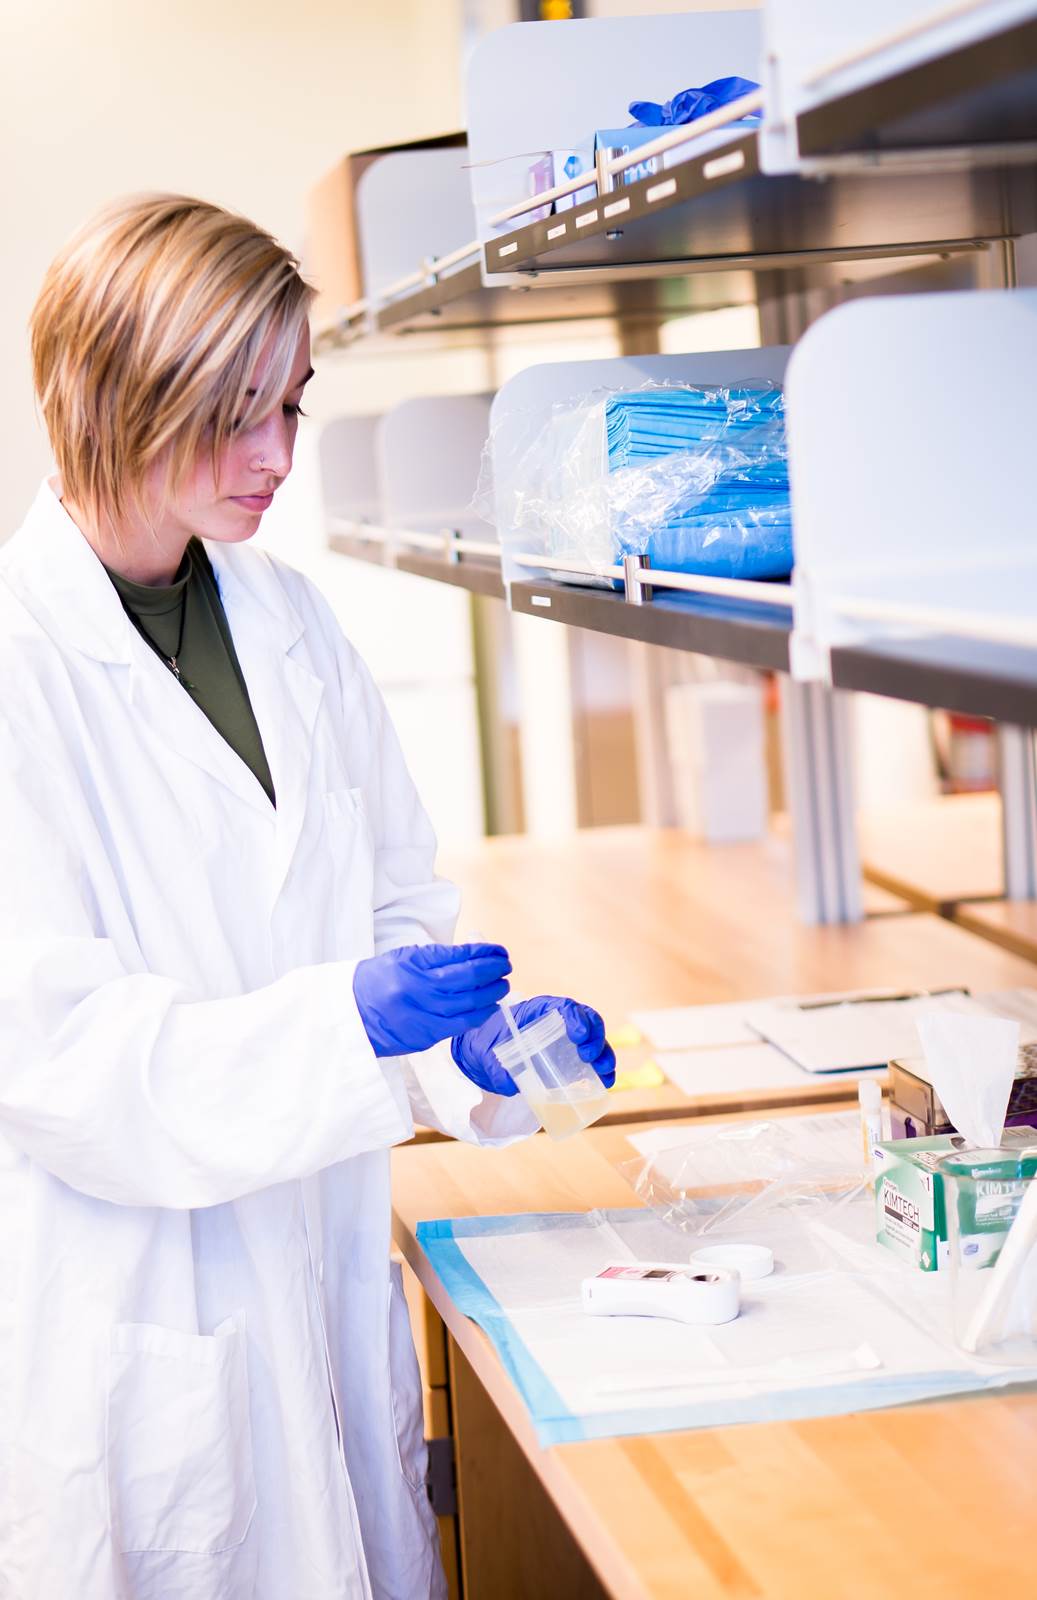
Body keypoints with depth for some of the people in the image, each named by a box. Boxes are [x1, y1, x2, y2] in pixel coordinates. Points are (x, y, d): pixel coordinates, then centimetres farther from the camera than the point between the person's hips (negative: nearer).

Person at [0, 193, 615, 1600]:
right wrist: (341, 1022, -28)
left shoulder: (291, 621, 7)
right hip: (129, 1311, -6)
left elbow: (391, 899, 13)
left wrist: (475, 1039, -7)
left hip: (325, 1273, 6)